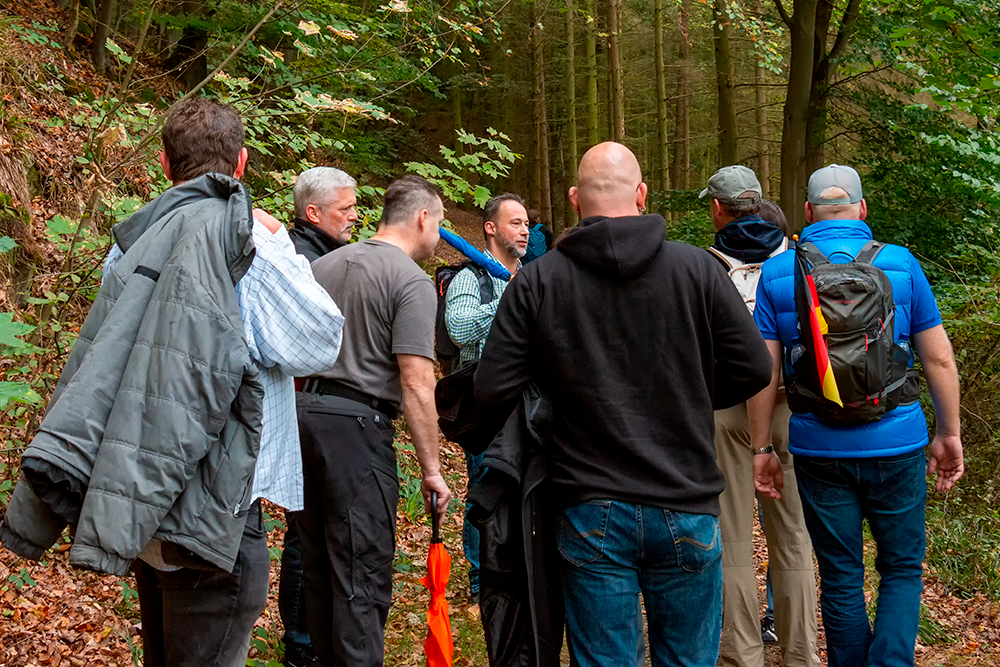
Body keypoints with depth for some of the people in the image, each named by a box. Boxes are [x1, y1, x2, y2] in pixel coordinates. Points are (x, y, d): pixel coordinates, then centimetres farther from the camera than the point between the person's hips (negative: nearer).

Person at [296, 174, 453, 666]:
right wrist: (431, 467, -12)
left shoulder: (325, 265, 14)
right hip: (357, 424, -8)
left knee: (318, 564, 17)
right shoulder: (411, 282, -9)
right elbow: (416, 385, -16)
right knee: (363, 573, -3)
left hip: (306, 412, 8)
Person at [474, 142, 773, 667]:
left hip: (591, 517, 0)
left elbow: (493, 394, -5)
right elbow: (753, 369, 0)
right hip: (685, 509, 1)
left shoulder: (536, 281, -4)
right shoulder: (696, 269, -3)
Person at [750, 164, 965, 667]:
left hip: (818, 450, 1)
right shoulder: (899, 264, -1)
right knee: (902, 568, 12)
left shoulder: (777, 272, 0)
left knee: (840, 578, 11)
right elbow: (939, 358, 1)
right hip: (896, 445, -1)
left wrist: (761, 448, 6)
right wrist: (949, 433, 10)